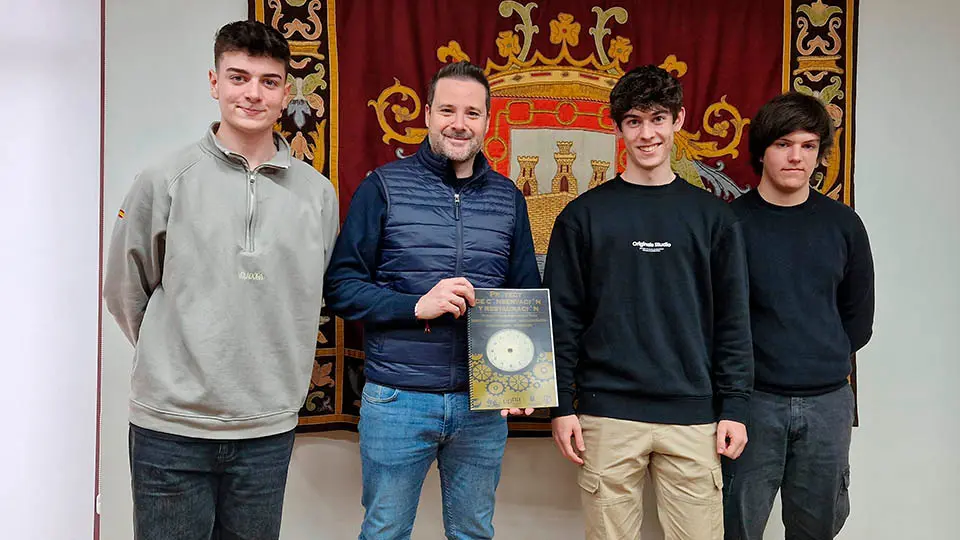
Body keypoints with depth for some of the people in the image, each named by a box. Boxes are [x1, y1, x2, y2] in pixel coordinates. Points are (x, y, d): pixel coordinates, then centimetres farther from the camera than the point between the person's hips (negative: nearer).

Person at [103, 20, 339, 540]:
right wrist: (172, 360, 7)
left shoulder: (318, 193, 2)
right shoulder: (164, 181, -3)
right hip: (169, 426, -2)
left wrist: (276, 371, 10)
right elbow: (125, 292, 6)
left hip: (269, 427, 2)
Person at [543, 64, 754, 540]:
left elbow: (732, 320, 6)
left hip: (693, 416, 1)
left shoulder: (713, 216, 7)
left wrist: (734, 407, 1)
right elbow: (563, 318, 1)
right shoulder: (584, 215, 2)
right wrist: (562, 406, -3)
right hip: (607, 415, -1)